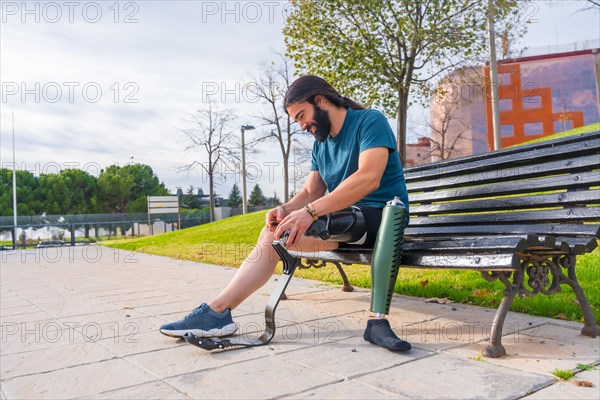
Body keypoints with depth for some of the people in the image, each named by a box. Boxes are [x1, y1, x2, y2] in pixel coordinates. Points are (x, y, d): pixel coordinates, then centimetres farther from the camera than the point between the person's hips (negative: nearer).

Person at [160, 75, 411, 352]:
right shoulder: (320, 144, 18)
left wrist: (310, 211, -29)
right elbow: (310, 193, 12)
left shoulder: (370, 121, -7)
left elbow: (369, 178, -23)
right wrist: (285, 209, -12)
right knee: (274, 234, -14)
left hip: (380, 216, -8)